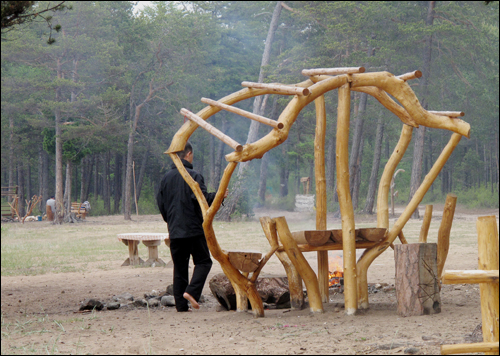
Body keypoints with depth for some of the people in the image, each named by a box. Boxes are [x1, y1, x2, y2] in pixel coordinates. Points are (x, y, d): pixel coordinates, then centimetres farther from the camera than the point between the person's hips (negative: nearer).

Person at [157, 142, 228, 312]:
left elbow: (160, 202, 12)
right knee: (203, 262, 7)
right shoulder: (194, 176, -9)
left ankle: (181, 305, 7)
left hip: (174, 231, 5)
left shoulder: (166, 177, 8)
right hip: (194, 228, -5)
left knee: (179, 267, 10)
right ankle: (191, 291, -14)